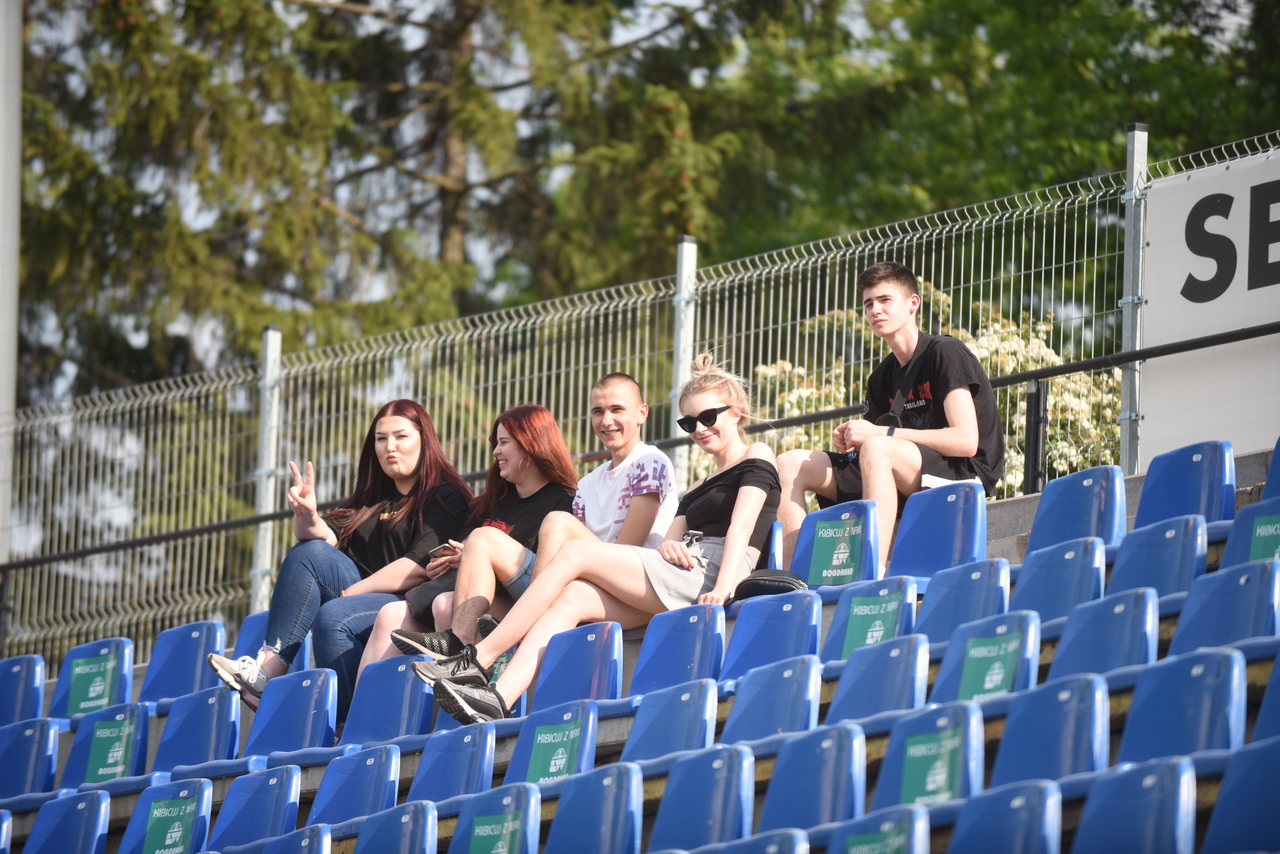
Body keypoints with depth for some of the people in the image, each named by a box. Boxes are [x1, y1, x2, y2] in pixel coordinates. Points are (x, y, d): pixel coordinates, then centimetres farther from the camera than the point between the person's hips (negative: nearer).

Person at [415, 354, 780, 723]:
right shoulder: (698, 489, 33)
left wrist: (722, 589, -24)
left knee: (574, 553, -15)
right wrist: (668, 547, -10)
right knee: (571, 597, -15)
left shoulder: (756, 457, 8)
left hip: (706, 576, -8)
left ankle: (479, 660, -18)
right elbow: (669, 543, 17)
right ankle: (499, 699, -32)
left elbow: (741, 527, -8)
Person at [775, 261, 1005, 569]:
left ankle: (874, 574, -46)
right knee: (791, 465, 0)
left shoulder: (945, 354, -7)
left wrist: (881, 434, -18)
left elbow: (966, 441, -18)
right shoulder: (883, 377, 16)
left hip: (966, 473, -8)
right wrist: (850, 442, -4)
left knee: (876, 449, -37)